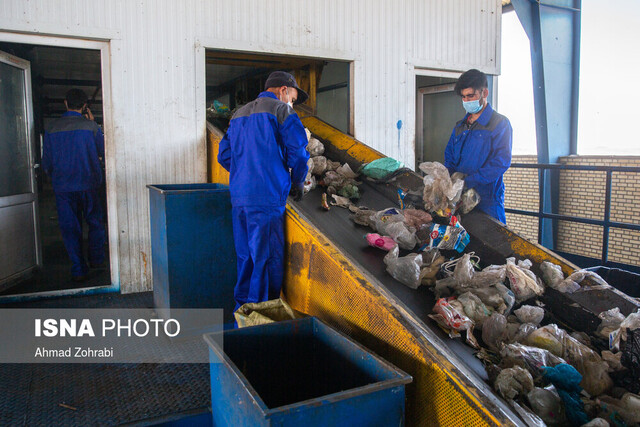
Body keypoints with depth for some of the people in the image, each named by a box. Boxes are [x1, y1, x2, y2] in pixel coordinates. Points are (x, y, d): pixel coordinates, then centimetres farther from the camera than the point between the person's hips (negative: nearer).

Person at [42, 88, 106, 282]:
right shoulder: (90, 126, -6)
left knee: (70, 227, 7)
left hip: (62, 186, 2)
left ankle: (78, 270, 8)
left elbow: (46, 162, 6)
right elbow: (103, 151, 6)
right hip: (89, 184, -1)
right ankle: (96, 259, 21)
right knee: (95, 223, 16)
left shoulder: (52, 128, 2)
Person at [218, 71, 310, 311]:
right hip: (266, 198, -7)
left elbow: (224, 156, 21)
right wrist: (298, 182, 5)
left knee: (245, 258, 15)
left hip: (238, 198, 8)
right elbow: (297, 150, -9)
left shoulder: (239, 114, 23)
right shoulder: (281, 110, 0)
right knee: (268, 260, -2)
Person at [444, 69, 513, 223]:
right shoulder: (460, 126, 17)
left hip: (487, 200, -5)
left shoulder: (500, 123, -4)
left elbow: (502, 162, -14)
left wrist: (468, 181, -20)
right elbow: (449, 156, 19)